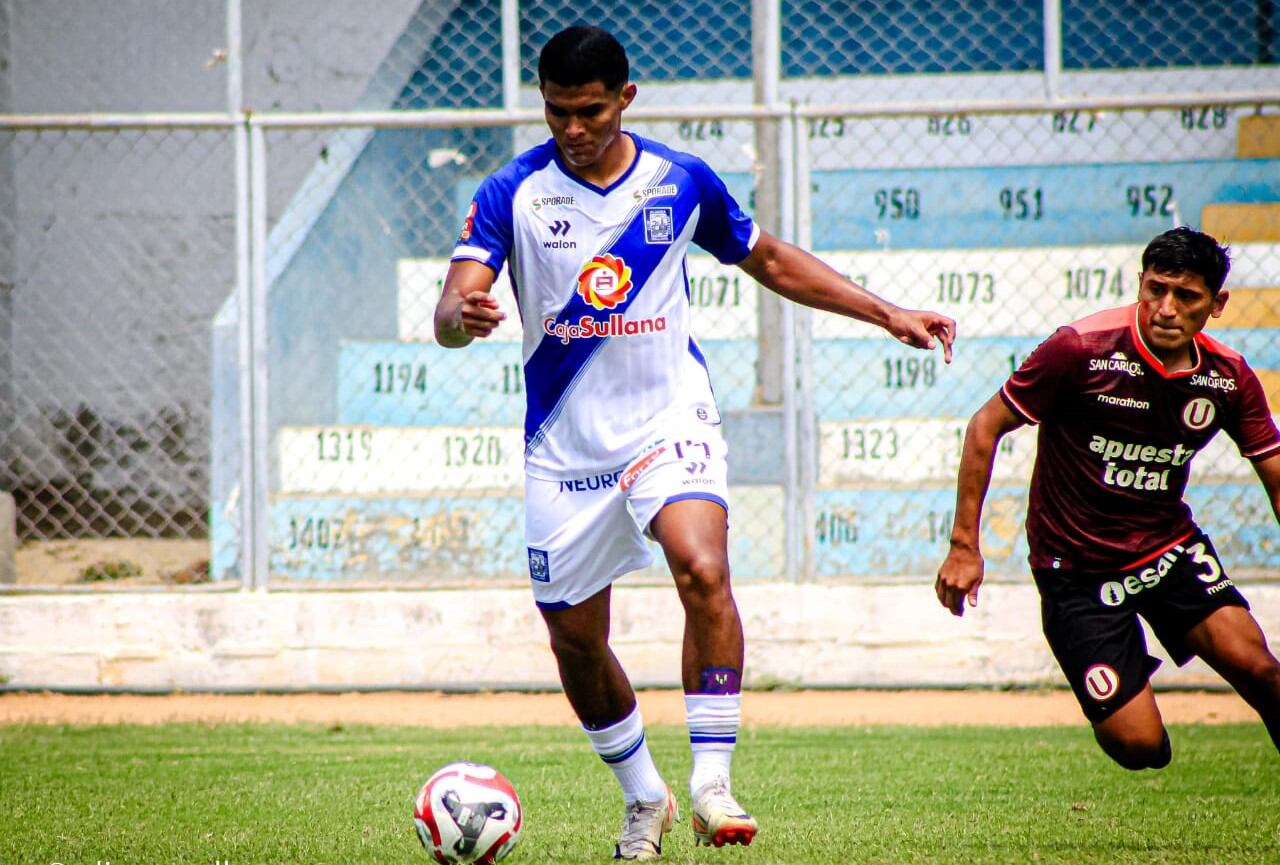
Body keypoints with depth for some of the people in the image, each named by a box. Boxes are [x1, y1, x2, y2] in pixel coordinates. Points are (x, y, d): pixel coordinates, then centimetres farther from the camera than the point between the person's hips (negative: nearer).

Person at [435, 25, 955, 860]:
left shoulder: (682, 182, -1)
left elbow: (769, 260, 15)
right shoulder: (513, 194, -7)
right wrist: (465, 316, -42)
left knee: (703, 571, -27)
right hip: (565, 443, 1)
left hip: (670, 421, -1)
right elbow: (451, 313, -16)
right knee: (575, 637, 7)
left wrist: (887, 313, 11)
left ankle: (712, 781, -21)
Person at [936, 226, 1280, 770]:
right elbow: (987, 426, -10)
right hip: (1077, 570, -3)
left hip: (1170, 544, 3)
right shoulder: (1081, 349, -19)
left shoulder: (1229, 378, -5)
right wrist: (964, 546, -12)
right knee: (1137, 746, -11)